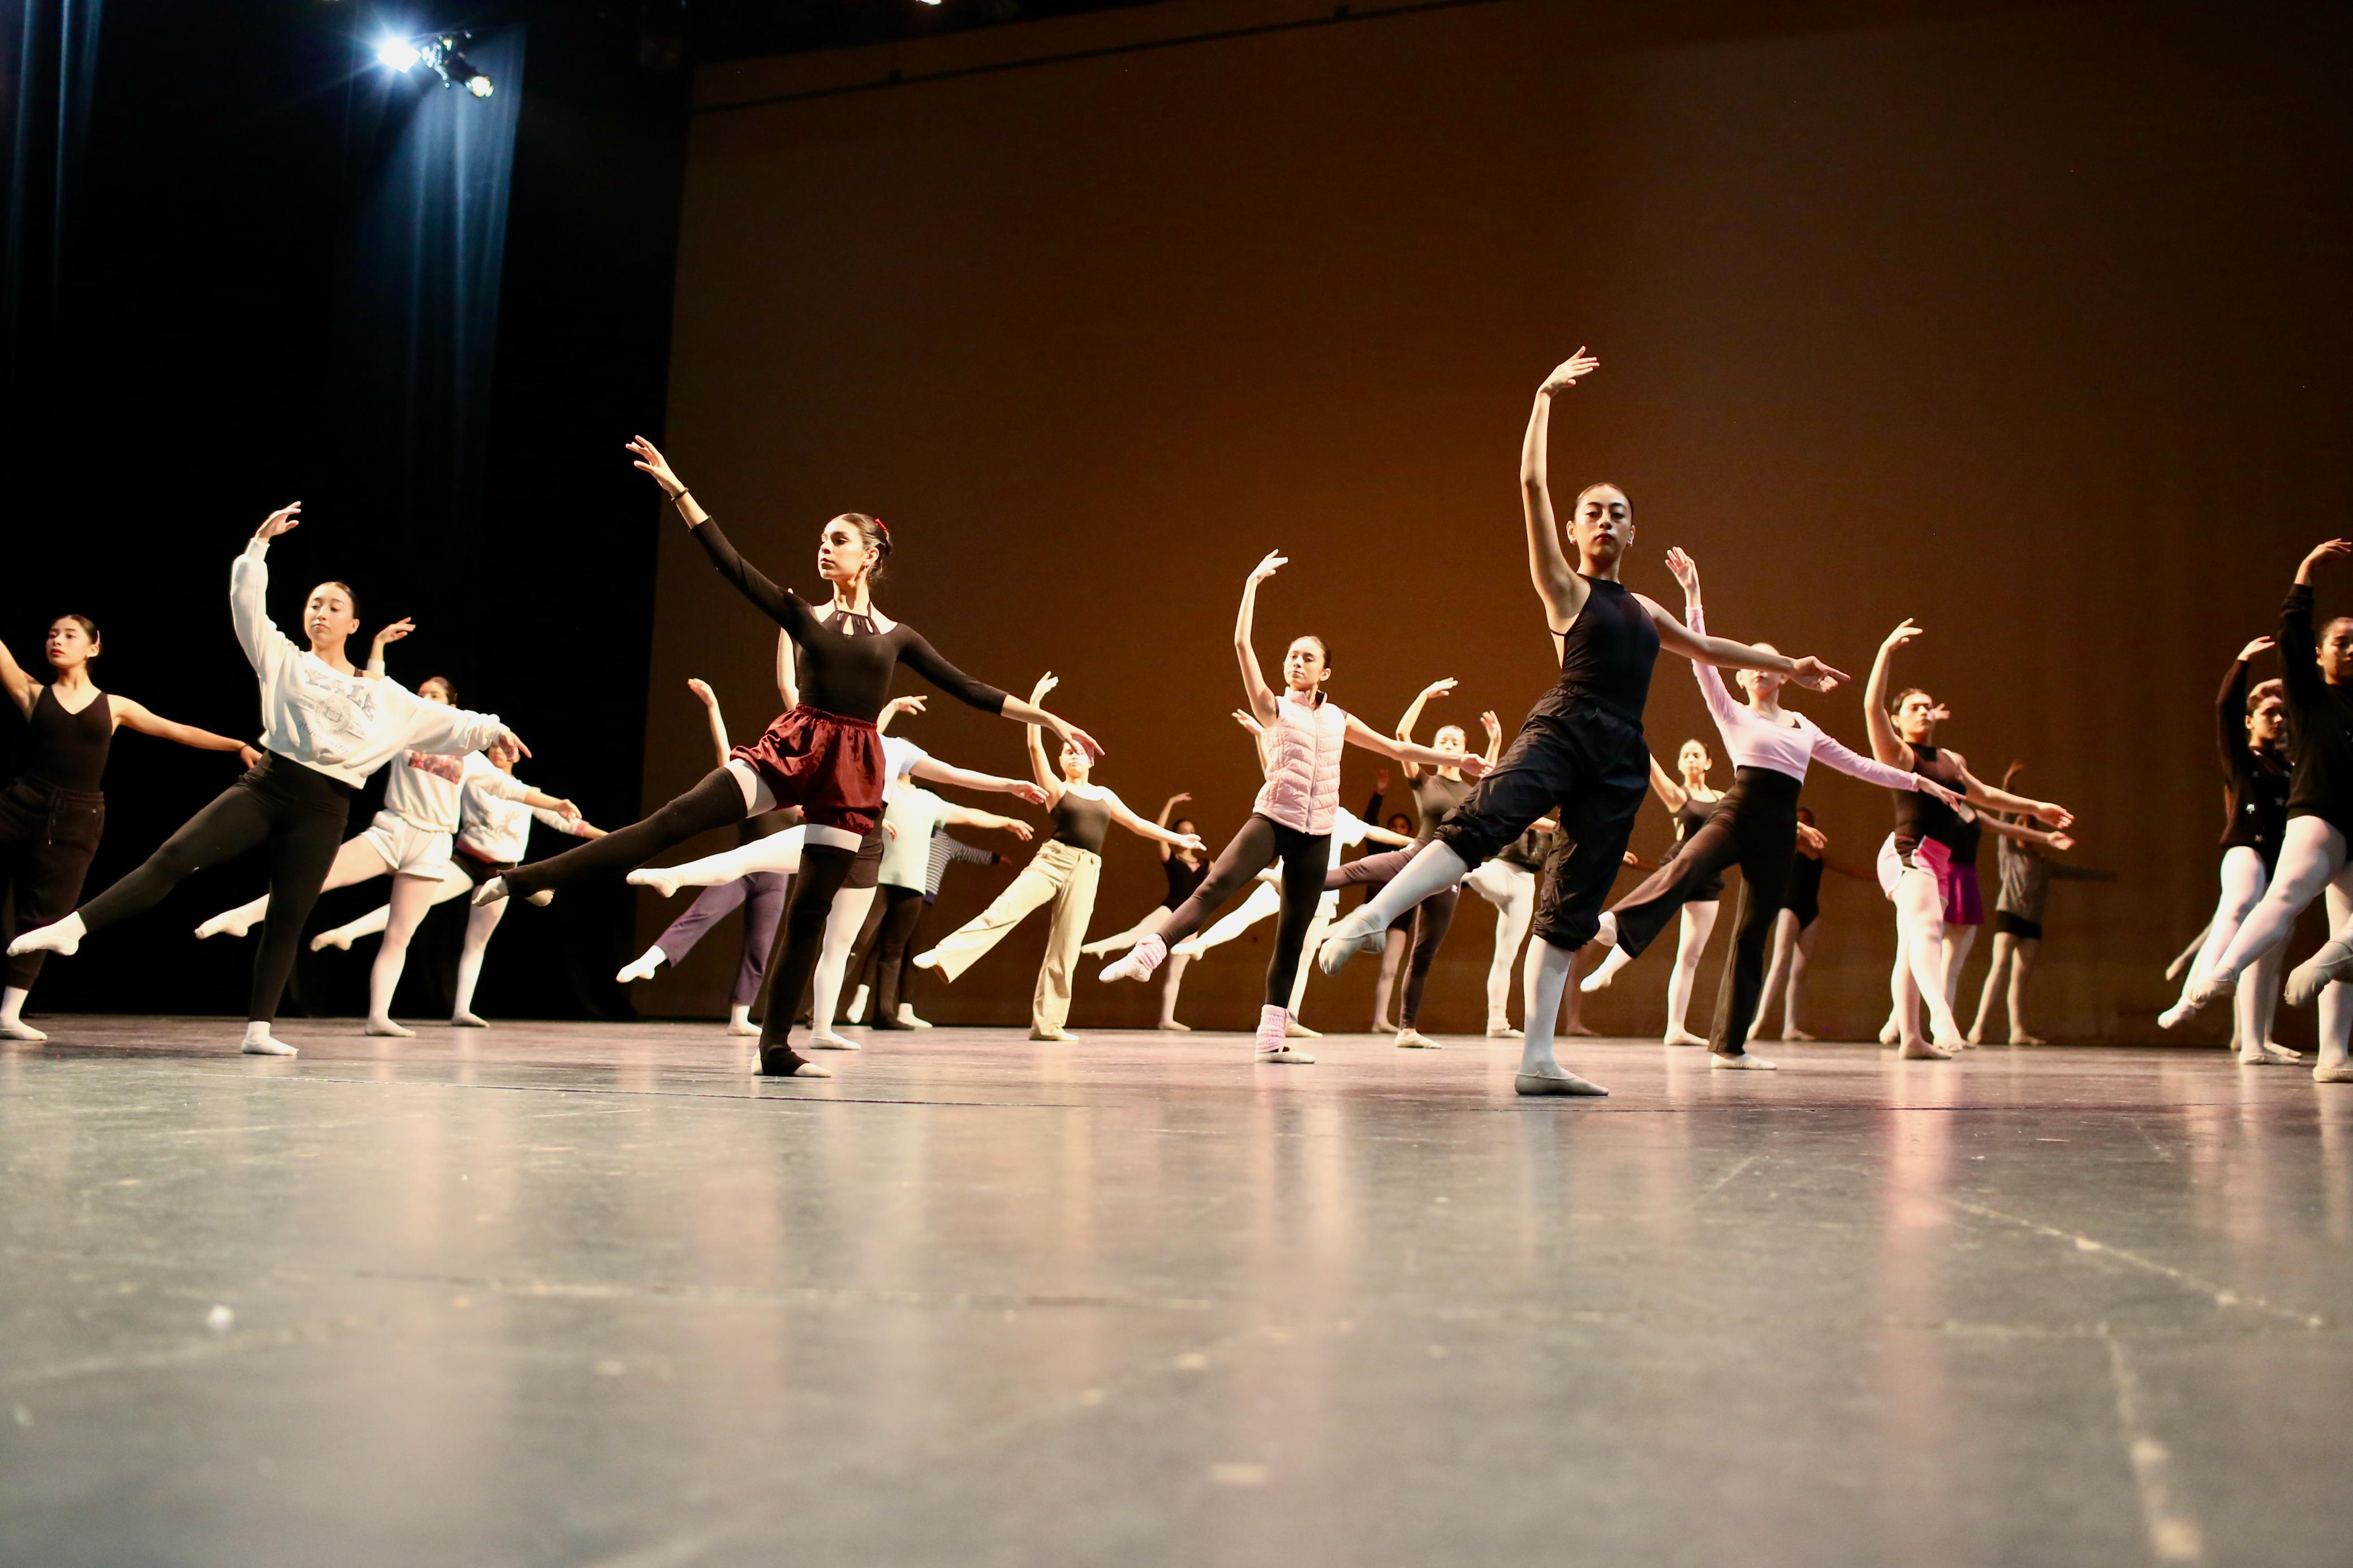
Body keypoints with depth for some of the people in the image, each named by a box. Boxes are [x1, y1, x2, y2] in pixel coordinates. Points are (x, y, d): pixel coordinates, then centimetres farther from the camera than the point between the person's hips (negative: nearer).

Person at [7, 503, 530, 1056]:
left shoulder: (384, 695, 15)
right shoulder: (283, 660, 13)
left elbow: (442, 722, 17)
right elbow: (247, 603, 4)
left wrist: (494, 730, 9)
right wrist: (260, 543, -2)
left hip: (323, 809, 1)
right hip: (267, 784, -1)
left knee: (289, 919, 1)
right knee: (175, 856, -17)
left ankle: (259, 1031, 3)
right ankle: (70, 929, -20)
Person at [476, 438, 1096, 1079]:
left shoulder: (897, 636, 11)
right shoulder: (804, 615, 9)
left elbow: (968, 690, 11)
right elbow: (731, 564, 2)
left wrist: (1051, 720, 9)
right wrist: (677, 491, -3)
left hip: (853, 769, 1)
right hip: (793, 747, 0)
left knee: (812, 906, 1)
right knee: (678, 817, -16)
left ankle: (777, 1048, 8)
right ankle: (531, 878, -15)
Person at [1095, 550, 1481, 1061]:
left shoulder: (1338, 718, 15)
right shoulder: (1272, 708, 5)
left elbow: (1396, 748, 21)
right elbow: (1242, 644, -6)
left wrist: (1455, 759, 19)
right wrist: (1253, 584, -6)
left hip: (1317, 832, 3)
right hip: (1273, 819, -3)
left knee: (1294, 931, 2)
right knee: (1215, 886, -26)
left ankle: (1272, 1036, 3)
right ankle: (1147, 954, -34)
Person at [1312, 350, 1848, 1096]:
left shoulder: (1641, 608, 24)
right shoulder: (1564, 587, 8)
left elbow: (1707, 647, 40)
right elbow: (1532, 484, -1)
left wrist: (1787, 665, 43)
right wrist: (1545, 398, 0)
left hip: (1621, 760, 5)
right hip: (1563, 729, -5)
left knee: (1573, 907, 0)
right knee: (1484, 818, -34)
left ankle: (1537, 1061, -1)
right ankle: (1370, 916, -46)